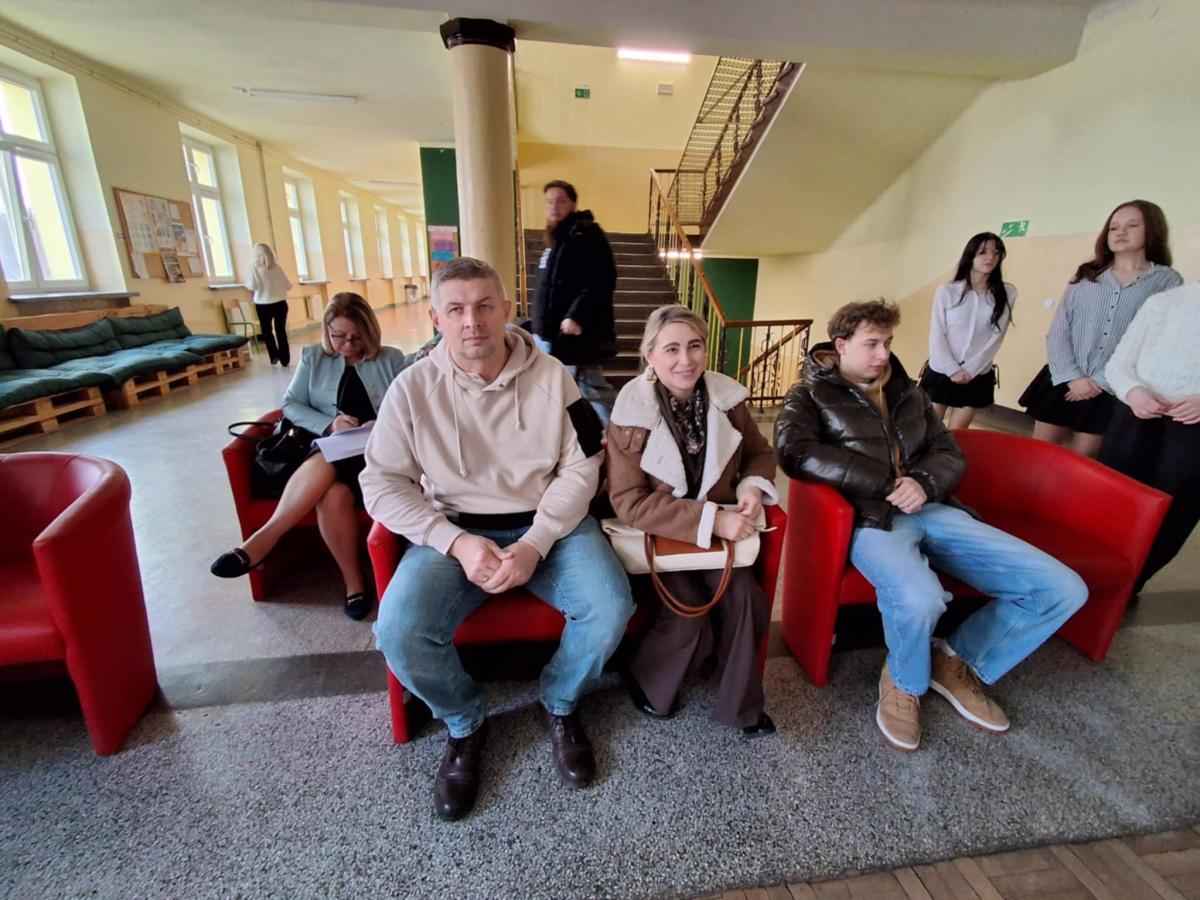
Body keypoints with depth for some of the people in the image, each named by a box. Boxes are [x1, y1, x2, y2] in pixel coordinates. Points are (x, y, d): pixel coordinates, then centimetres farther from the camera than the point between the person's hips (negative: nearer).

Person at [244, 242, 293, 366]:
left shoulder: (254, 266, -5)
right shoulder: (277, 267, 1)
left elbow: (252, 286, -12)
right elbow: (288, 286, 5)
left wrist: (246, 283, 11)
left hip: (263, 304, -2)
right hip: (280, 303, 2)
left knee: (267, 330, 16)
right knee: (281, 331, 7)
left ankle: (274, 355, 8)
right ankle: (285, 359, 6)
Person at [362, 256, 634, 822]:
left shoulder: (550, 375, -3)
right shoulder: (414, 387, -4)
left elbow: (581, 468, -4)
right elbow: (382, 483, -4)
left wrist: (536, 543, -17)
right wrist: (457, 543, -17)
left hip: (548, 522, 1)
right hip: (455, 530, 0)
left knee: (610, 608, -23)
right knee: (399, 632, -23)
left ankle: (559, 703, 13)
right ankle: (465, 723, 12)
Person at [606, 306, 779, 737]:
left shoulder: (726, 397, -6)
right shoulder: (632, 411, -18)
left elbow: (759, 452, 11)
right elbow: (629, 502, -22)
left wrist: (753, 485, -13)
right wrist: (712, 520, -27)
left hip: (720, 529, 4)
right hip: (657, 534, -3)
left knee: (745, 599, -17)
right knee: (689, 619, -19)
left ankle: (741, 704, 10)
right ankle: (647, 684, 14)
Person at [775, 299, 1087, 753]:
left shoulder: (907, 391, 23)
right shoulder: (811, 394, 5)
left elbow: (950, 453, 19)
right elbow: (794, 452, -15)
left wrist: (924, 483, -7)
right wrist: (884, 484, -14)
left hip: (932, 510, 7)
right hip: (870, 518, -6)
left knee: (1064, 588, -5)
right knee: (919, 598, -36)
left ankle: (958, 661, 15)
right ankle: (904, 682, 0)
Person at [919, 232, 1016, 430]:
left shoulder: (1007, 293, -1)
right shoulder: (946, 291, -5)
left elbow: (995, 339, -4)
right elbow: (936, 337, -6)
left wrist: (970, 371, -11)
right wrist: (953, 370, -12)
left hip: (977, 377, 1)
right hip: (941, 373, -1)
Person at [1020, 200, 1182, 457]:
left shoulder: (1168, 281, 4)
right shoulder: (1084, 277, 10)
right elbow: (1058, 333, 2)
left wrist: (1100, 382, -11)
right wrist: (1073, 378, -11)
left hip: (1112, 390, -2)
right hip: (1063, 383, 2)